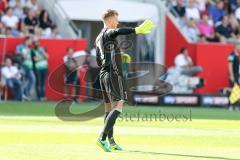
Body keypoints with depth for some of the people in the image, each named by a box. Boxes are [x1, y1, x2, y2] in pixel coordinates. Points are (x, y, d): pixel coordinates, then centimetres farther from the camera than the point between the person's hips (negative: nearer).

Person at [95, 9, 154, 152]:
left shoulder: (99, 38, 20)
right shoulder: (108, 32, -7)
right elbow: (118, 32, -34)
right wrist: (136, 30, -44)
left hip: (103, 75, 10)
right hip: (114, 74, -10)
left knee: (109, 108, 11)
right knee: (118, 106, -13)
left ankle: (111, 142, 12)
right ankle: (102, 138, -23)